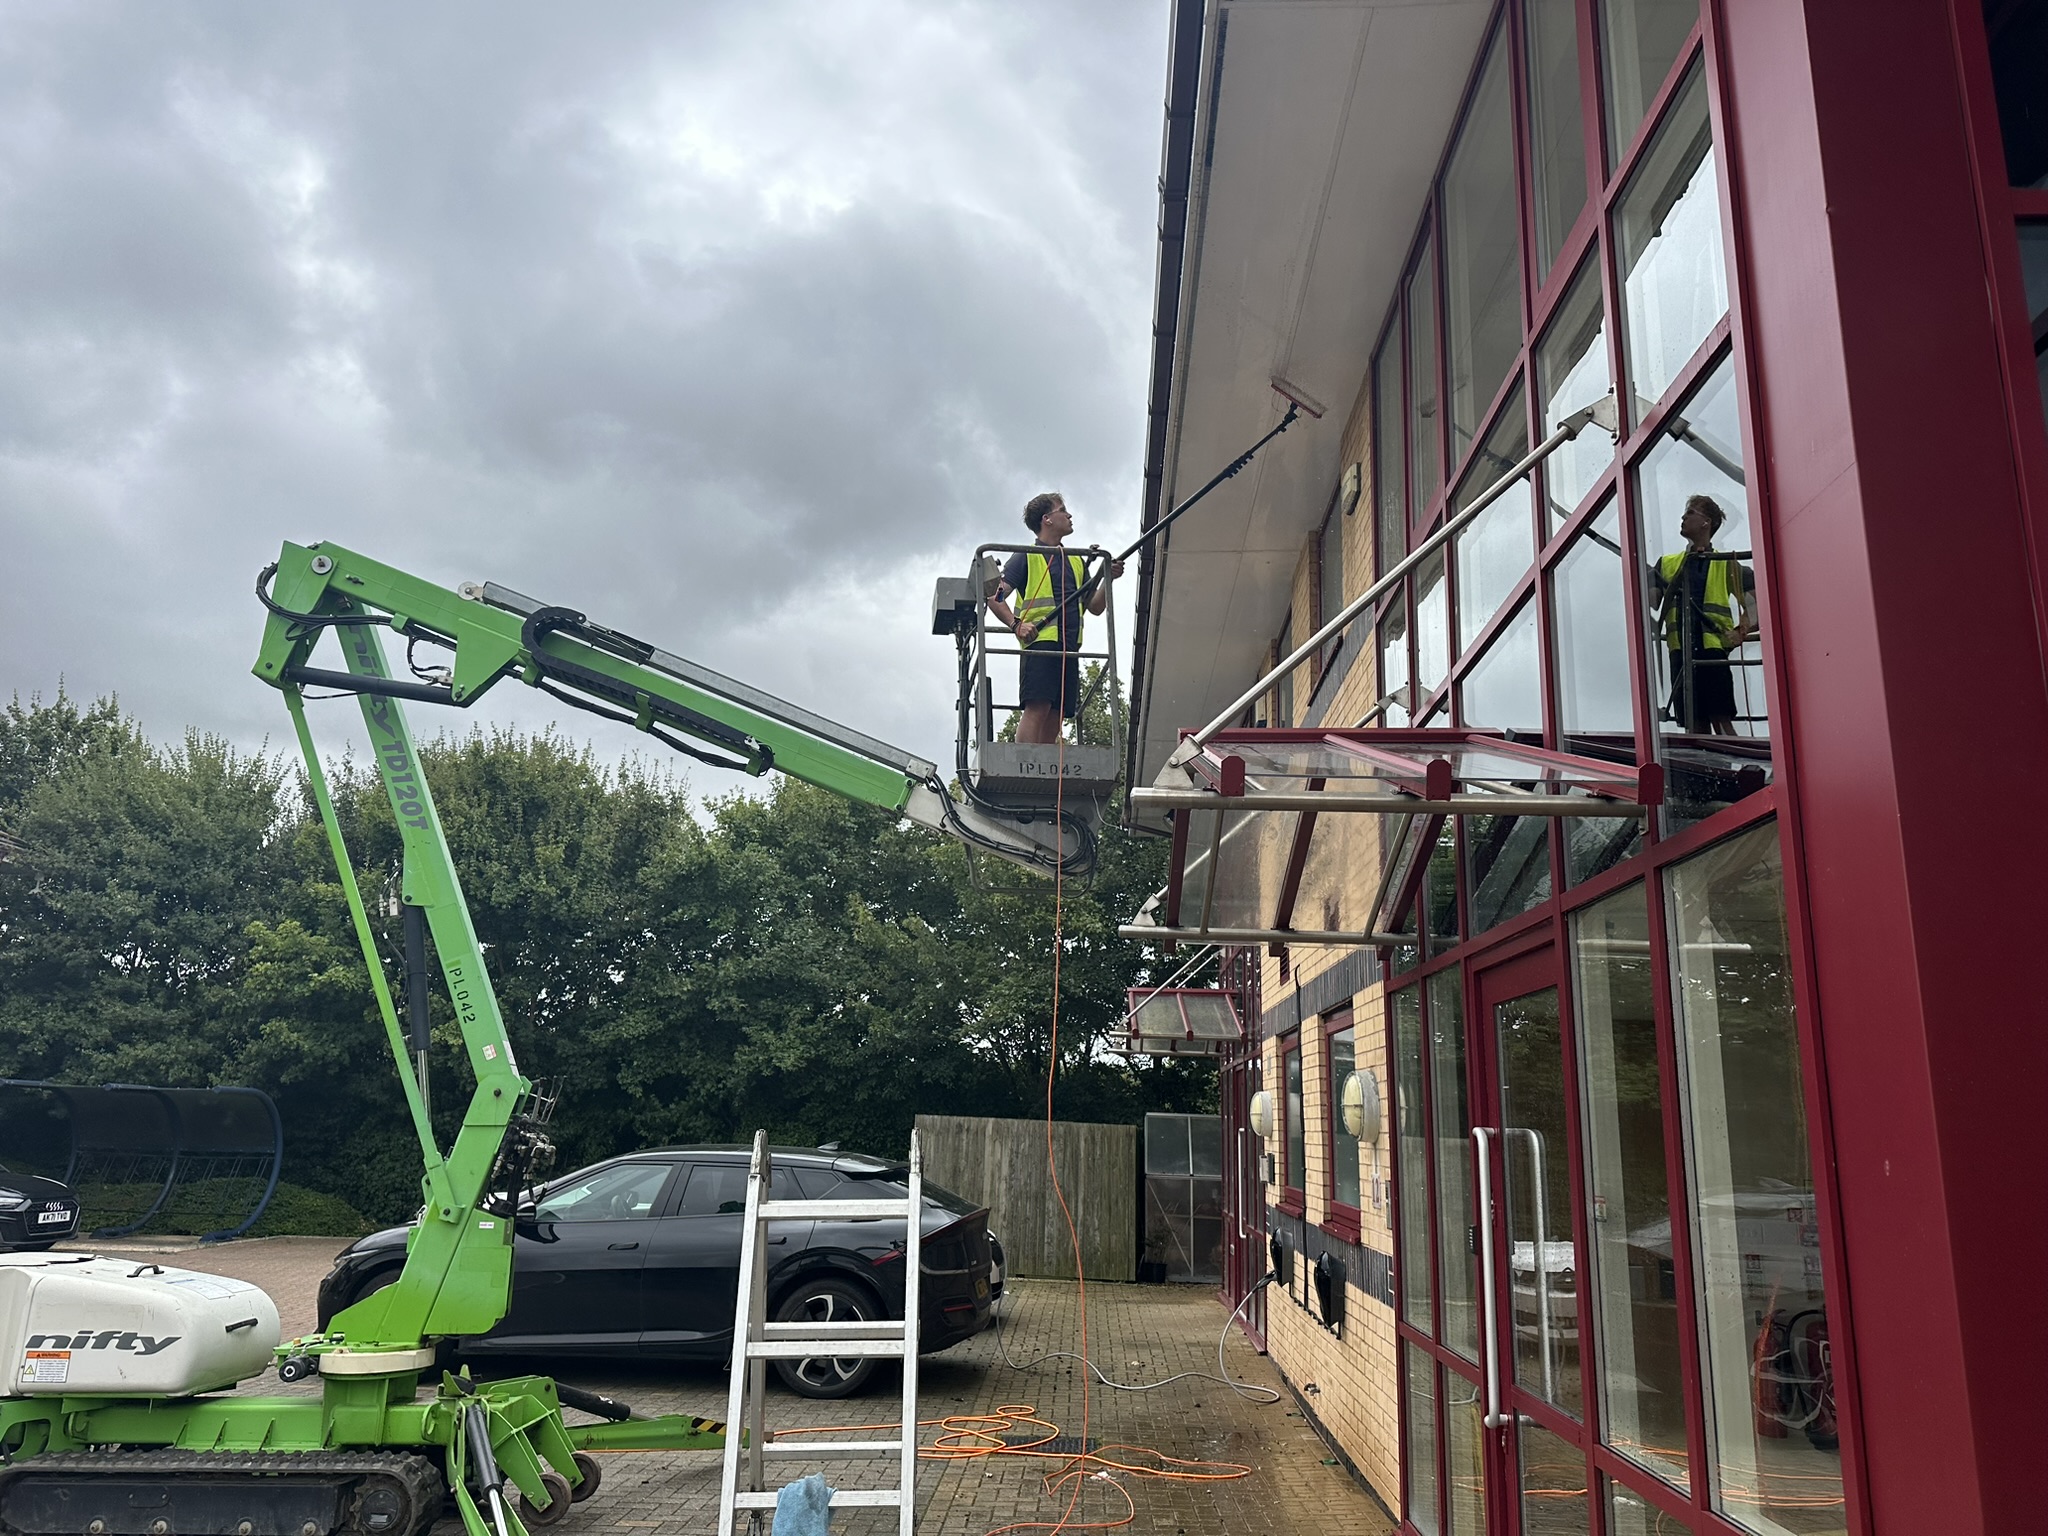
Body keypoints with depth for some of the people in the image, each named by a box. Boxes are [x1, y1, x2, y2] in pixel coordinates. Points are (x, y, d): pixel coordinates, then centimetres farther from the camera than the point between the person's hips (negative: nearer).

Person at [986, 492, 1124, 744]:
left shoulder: (1076, 560, 24)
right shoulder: (1026, 557, 5)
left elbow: (1095, 606, 23)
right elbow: (994, 597, -3)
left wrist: (1109, 579, 7)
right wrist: (1016, 625, -18)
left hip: (1069, 647, 6)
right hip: (1040, 642, -6)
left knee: (1056, 716, 0)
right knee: (1037, 708, -18)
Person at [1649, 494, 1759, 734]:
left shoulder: (1726, 564, 8)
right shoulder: (1667, 564, 18)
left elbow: (1755, 600, 6)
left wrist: (1740, 632, -5)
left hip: (1712, 649, -3)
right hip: (1680, 651, 3)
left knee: (1720, 719, -10)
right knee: (1694, 724, 2)